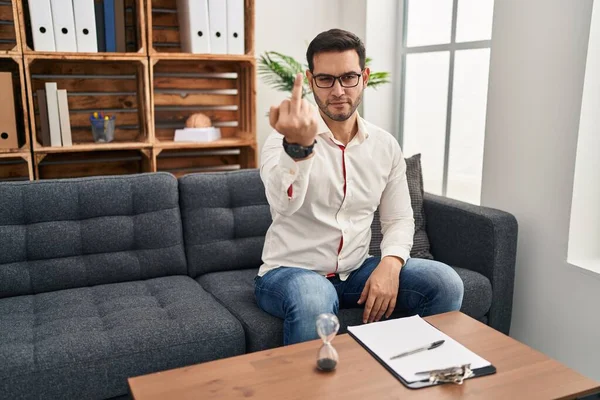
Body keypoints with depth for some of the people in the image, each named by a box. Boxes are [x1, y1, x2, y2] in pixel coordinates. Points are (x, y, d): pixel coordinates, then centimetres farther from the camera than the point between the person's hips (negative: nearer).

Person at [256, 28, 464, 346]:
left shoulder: (386, 146, 2)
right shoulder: (286, 138, -13)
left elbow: (398, 218, 6)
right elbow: (284, 203, -33)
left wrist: (390, 264, -15)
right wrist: (298, 148, -54)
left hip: (357, 271, 5)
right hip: (290, 271, -4)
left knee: (445, 283, -14)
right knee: (313, 300, -38)